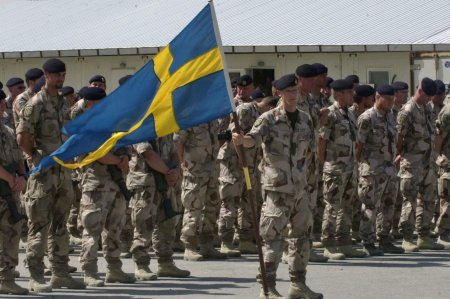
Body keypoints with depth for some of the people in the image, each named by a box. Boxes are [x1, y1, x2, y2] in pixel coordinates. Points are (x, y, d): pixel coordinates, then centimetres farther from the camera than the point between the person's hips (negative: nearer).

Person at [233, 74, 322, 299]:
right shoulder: (269, 119, -9)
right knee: (272, 236, -9)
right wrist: (242, 139, -47)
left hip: (300, 187, 7)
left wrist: (302, 170, 9)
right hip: (277, 188, -7)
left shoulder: (305, 119, 10)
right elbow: (254, 138, -27)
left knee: (301, 234, 13)